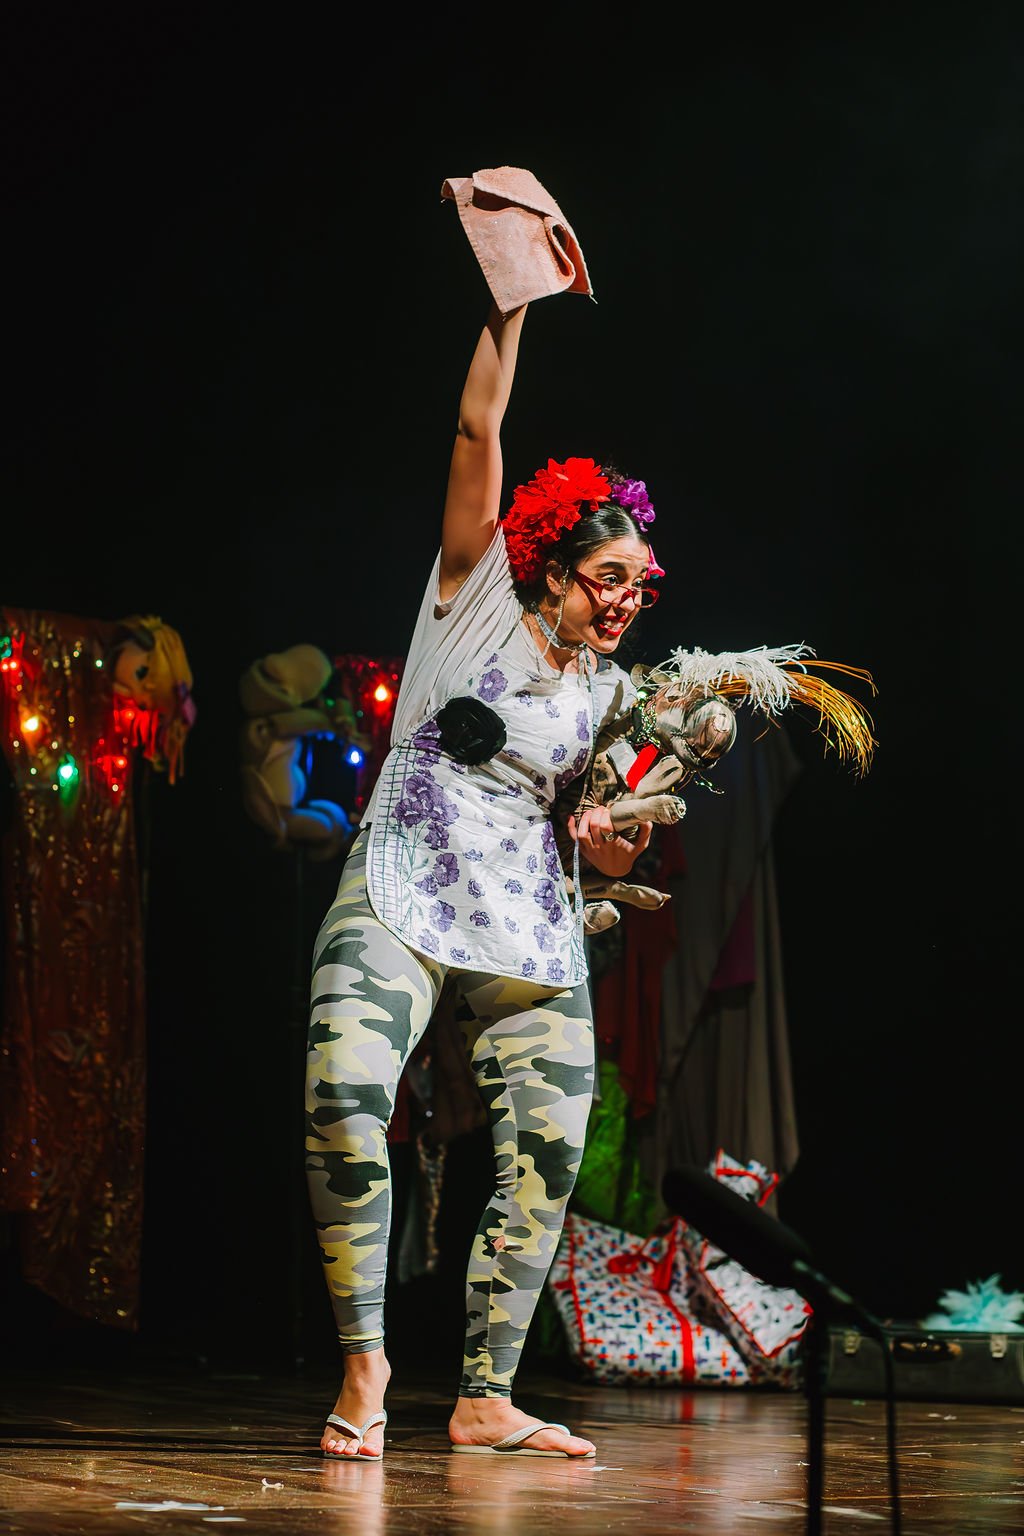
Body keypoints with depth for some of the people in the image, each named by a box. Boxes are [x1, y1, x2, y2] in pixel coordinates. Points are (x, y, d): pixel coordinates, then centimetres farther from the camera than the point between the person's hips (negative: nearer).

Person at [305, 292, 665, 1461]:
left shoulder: (616, 695, 17)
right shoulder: (478, 599, 5)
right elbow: (479, 428, -1)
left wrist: (617, 838, 0)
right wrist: (507, 301, -6)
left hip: (528, 924, 5)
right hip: (402, 891, -4)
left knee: (548, 1147, -5)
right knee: (345, 1102, -24)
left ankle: (485, 1400, 3)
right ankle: (365, 1368, -14)